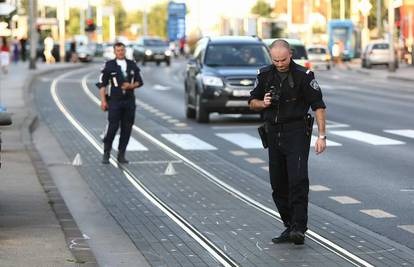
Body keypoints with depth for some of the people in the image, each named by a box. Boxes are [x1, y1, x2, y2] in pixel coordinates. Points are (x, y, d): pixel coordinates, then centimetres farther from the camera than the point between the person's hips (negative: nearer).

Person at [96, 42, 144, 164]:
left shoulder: (132, 65, 10)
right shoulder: (109, 65, 0)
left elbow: (139, 81, 14)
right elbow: (102, 84, -1)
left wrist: (131, 86, -7)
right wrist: (103, 100, -8)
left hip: (129, 101, 4)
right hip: (115, 101, -4)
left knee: (127, 129, 3)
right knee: (112, 127, -9)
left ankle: (121, 154, 12)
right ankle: (106, 154, 3)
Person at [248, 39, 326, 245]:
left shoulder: (303, 75, -8)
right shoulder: (265, 75, 5)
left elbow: (318, 106, -7)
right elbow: (252, 102, 14)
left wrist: (322, 135, -12)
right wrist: (263, 103, -9)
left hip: (297, 132, -5)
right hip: (273, 133, 5)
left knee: (298, 179, -17)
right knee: (278, 183, 6)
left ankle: (299, 228, -18)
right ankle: (289, 226, 16)